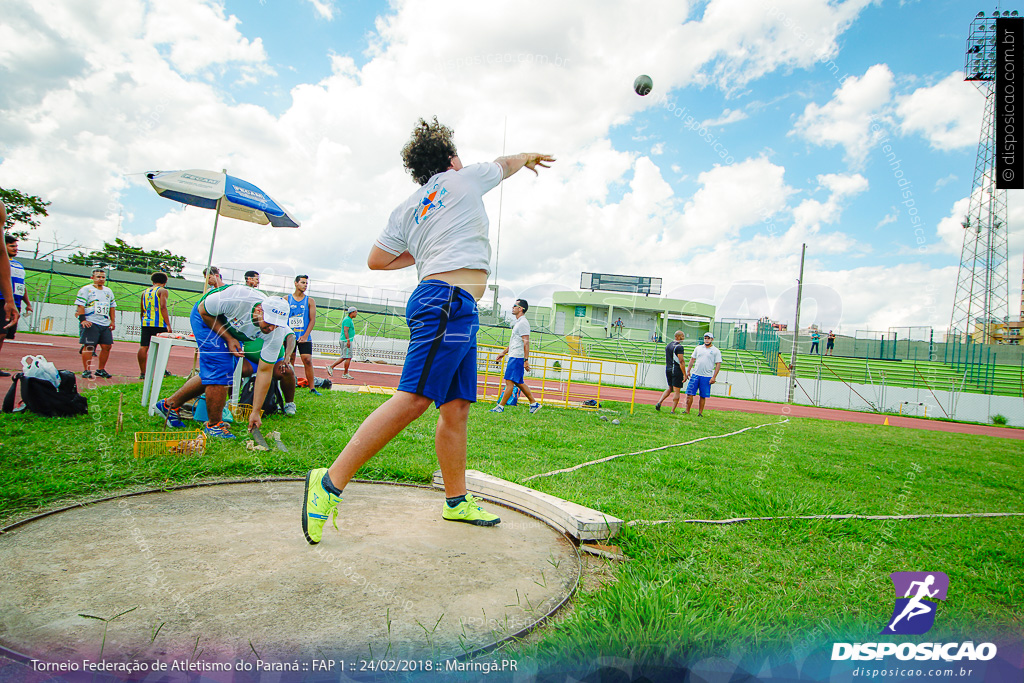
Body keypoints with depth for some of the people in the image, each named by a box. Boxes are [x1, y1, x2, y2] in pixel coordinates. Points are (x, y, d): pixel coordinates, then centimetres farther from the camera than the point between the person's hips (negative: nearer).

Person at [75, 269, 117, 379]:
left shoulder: (109, 291, 19)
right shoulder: (86, 290, 1)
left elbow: (112, 306, 23)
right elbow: (80, 305, -6)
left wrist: (113, 321, 13)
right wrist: (83, 320, -16)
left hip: (105, 324, 6)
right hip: (90, 323, -6)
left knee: (107, 346, 2)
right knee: (89, 346, -8)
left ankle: (101, 370, 13)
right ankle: (86, 371, -2)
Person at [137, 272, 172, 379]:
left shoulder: (145, 292, 18)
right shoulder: (162, 291, -1)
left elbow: (141, 309, 21)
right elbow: (163, 307, -13)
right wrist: (168, 325, -15)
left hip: (145, 322, 5)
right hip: (159, 324, -5)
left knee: (143, 347, 2)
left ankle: (142, 373, 3)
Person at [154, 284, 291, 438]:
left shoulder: (276, 333, -29)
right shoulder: (237, 296, -41)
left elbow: (264, 371, -22)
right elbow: (203, 310, -20)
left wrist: (256, 411, -23)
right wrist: (229, 339, -25)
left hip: (233, 331, 5)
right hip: (206, 318, -5)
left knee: (211, 375, 6)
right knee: (219, 370, -16)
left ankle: (170, 404, 27)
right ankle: (214, 424, -1)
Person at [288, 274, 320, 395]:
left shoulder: (310, 301, 5)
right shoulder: (286, 299, 7)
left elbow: (312, 320, 0)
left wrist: (305, 336, -10)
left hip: (304, 336, -1)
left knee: (307, 360, -7)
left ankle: (312, 388, -3)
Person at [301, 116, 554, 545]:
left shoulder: (406, 210, 21)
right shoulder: (464, 179, 9)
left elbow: (376, 260, 19)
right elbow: (506, 164, 28)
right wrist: (528, 157, 49)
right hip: (449, 301, -8)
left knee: (456, 407, 9)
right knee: (414, 398, -14)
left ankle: (457, 502, 16)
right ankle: (331, 481, -15)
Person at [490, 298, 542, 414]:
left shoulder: (523, 323, -13)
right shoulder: (518, 322, 19)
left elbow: (526, 342, -19)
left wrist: (526, 360, -22)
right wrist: (503, 353, 31)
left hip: (517, 357, -10)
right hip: (513, 357, 10)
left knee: (509, 381, -6)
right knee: (519, 382, 12)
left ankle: (500, 406, -2)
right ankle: (534, 403, 17)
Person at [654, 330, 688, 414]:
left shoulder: (668, 345, 12)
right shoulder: (679, 347, -14)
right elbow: (681, 361, -18)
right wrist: (684, 375, -16)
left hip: (668, 369, 8)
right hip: (677, 370, -8)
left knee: (670, 388, 21)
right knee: (677, 391, 0)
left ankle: (659, 402, 6)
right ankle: (673, 411, 0)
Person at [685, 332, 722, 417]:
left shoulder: (716, 351, 1)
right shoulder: (698, 348, 11)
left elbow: (718, 364, -2)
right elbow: (692, 359, 15)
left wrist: (714, 377, -9)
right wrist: (688, 371, 7)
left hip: (707, 377, -3)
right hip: (695, 375, 3)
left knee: (703, 396, 2)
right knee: (690, 393, -1)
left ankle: (700, 413, 12)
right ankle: (687, 411, 7)